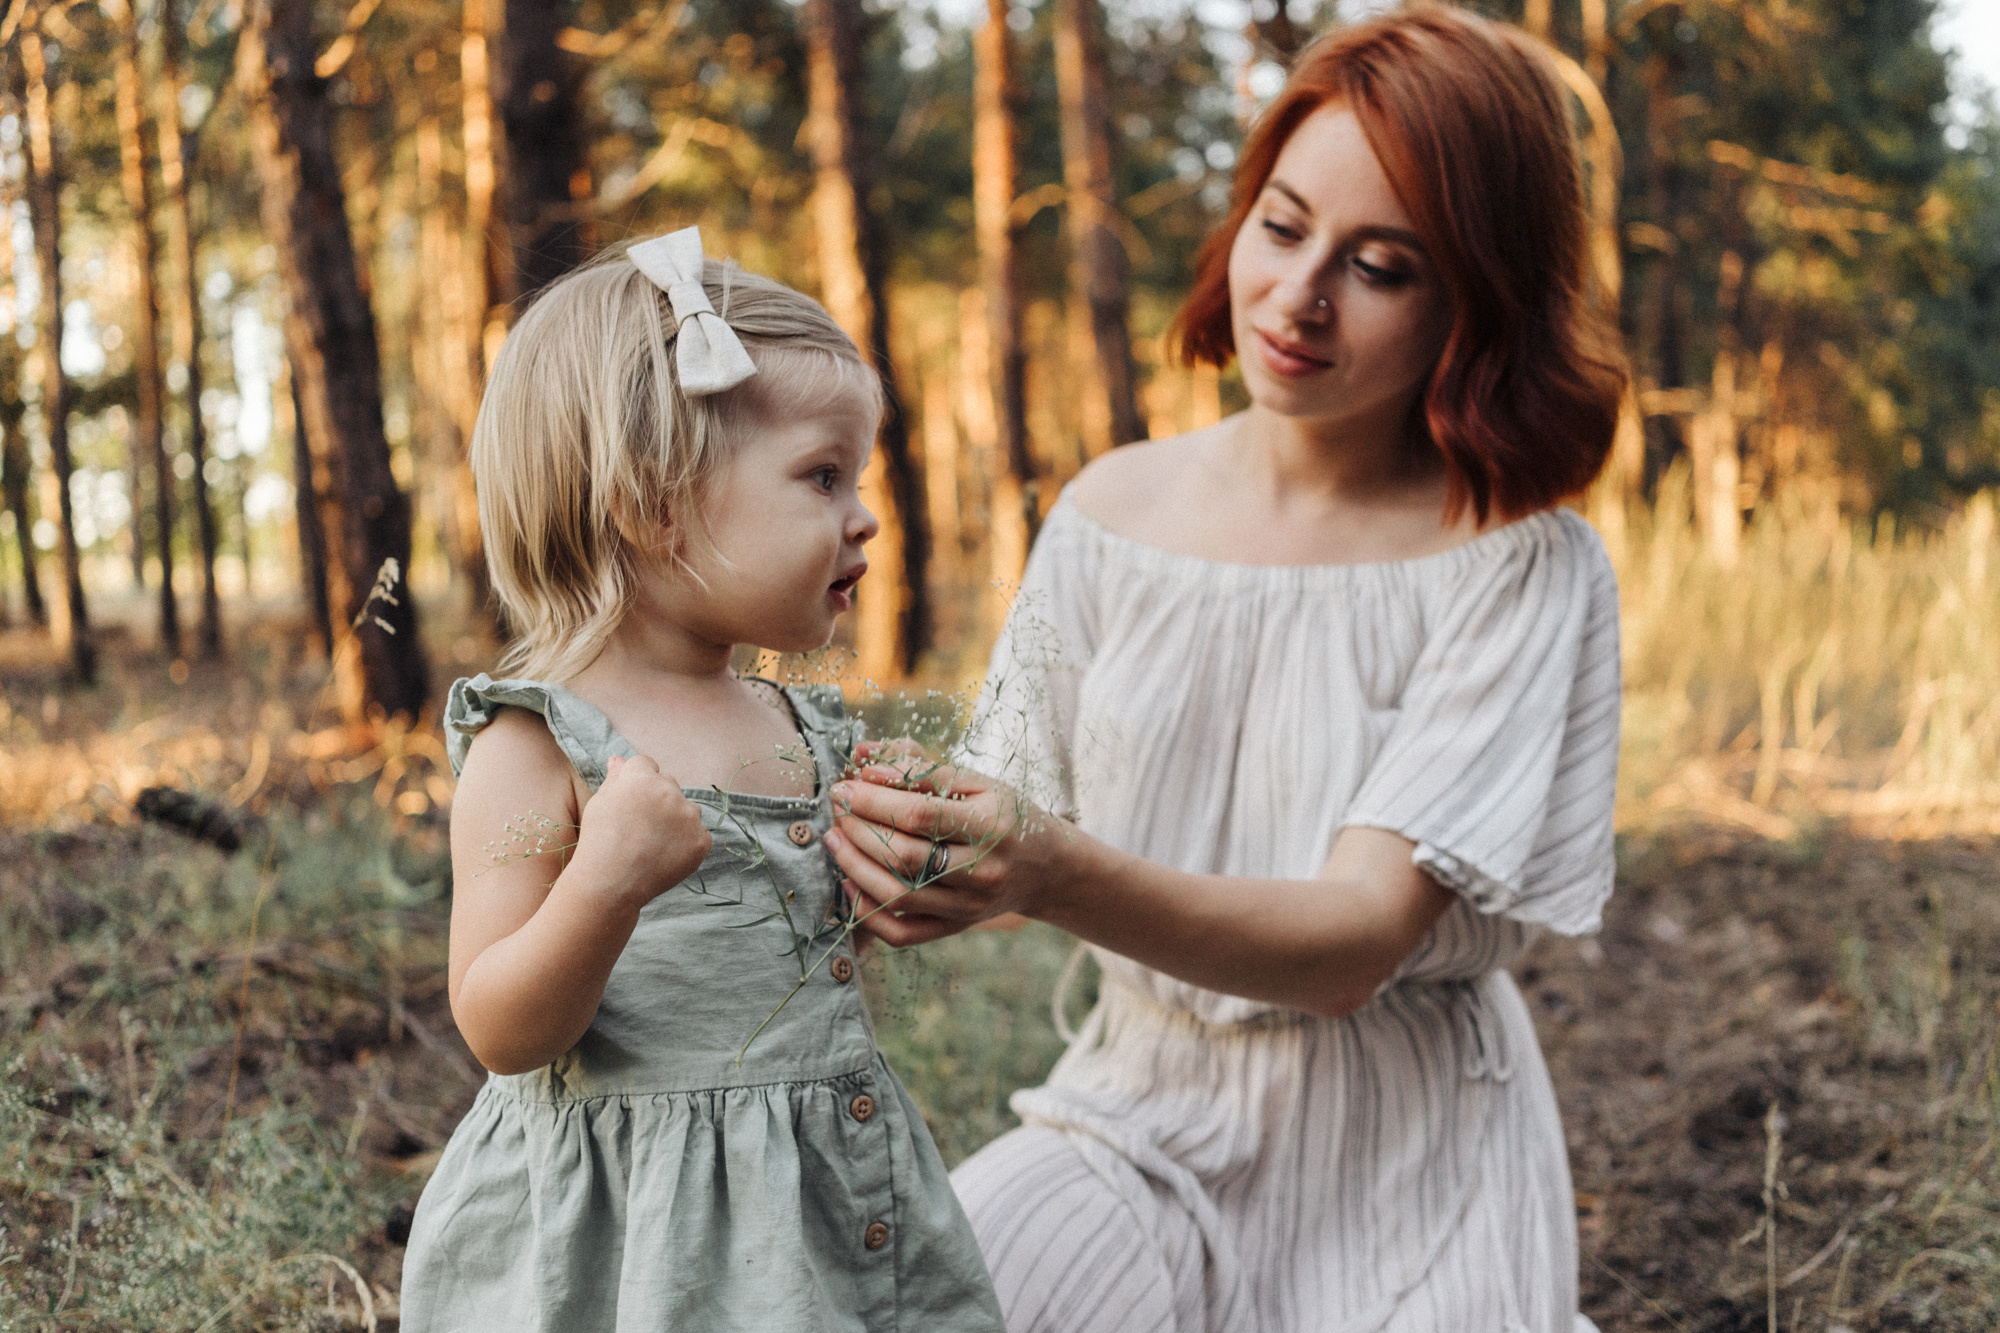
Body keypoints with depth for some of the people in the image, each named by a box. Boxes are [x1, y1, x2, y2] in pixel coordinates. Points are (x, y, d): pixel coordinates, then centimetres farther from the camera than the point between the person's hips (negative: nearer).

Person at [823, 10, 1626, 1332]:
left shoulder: (1525, 570, -13)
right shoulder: (1116, 510, 0)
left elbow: (1359, 939, -22)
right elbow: (1023, 813, 3)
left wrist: (1058, 875, -38)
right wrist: (911, 839, -20)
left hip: (1394, 1180, -2)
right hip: (1142, 1115, 2)